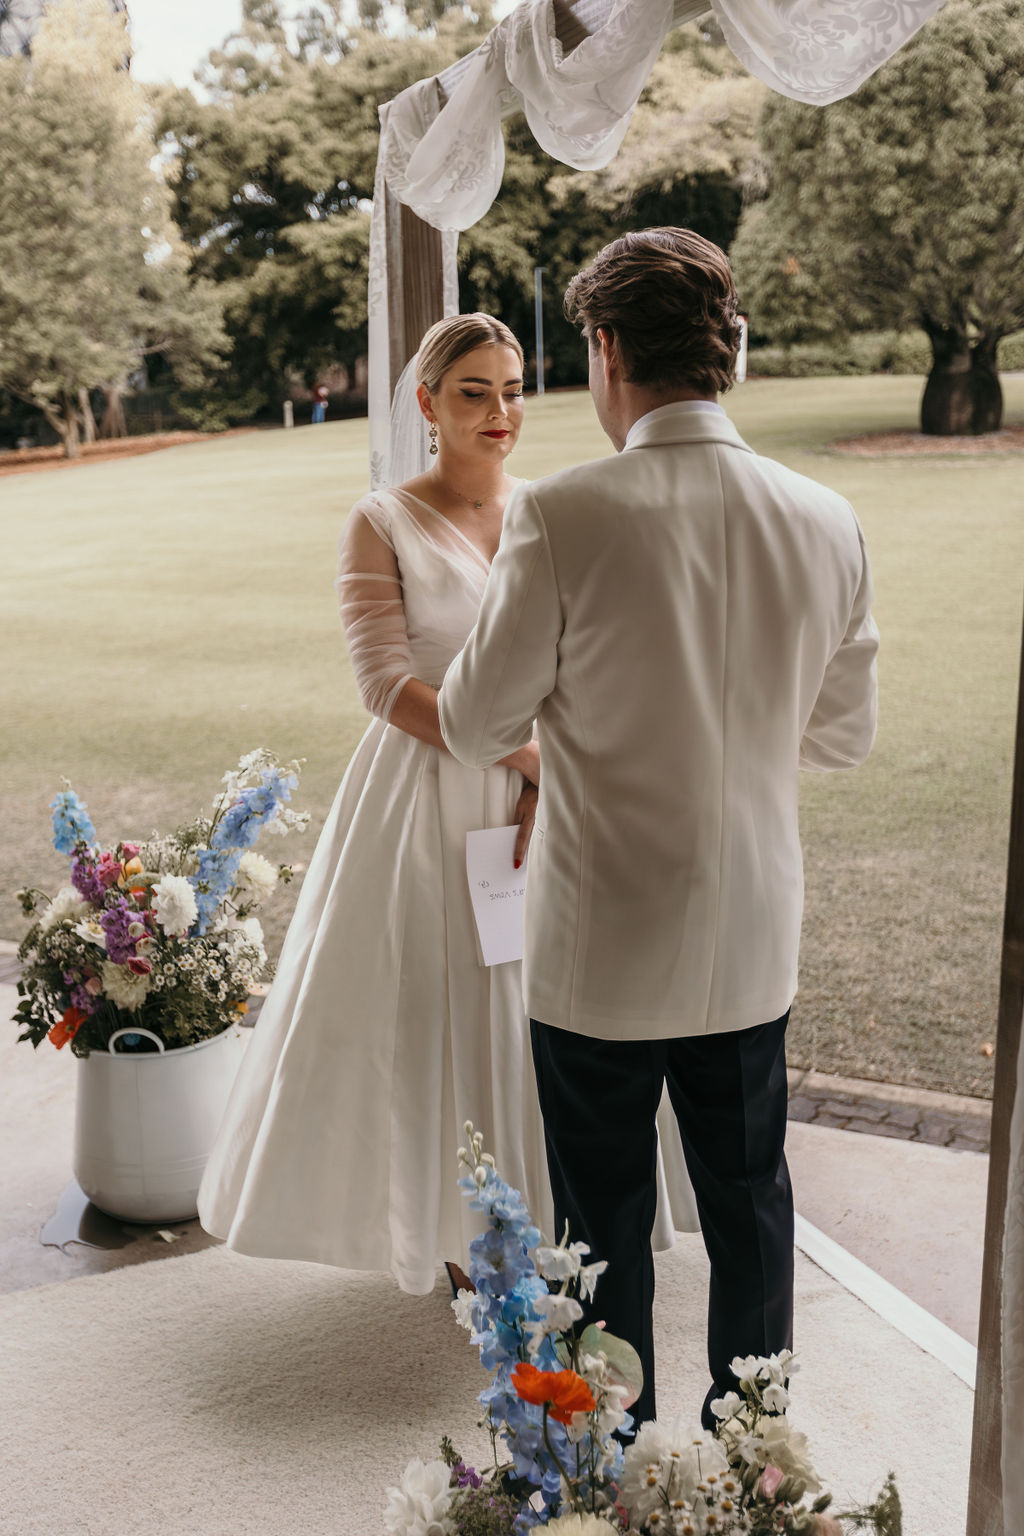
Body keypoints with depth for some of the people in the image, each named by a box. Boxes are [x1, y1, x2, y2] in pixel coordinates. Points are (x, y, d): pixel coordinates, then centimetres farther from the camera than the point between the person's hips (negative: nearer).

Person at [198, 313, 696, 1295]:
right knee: (435, 1005, 7)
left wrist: (545, 789, -16)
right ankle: (458, 1227, 27)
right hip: (426, 798, -3)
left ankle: (549, 1210, 30)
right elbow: (387, 683, -14)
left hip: (542, 796, 3)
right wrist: (529, 752, -19)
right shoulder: (383, 525, -5)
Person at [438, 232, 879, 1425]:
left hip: (600, 947, -4)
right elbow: (844, 734, 5)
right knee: (748, 1202, 22)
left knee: (606, 1223, 15)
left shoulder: (563, 517, -20)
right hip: (752, 939, 4)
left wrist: (506, 561, 6)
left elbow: (477, 725, -10)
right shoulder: (825, 521, -6)